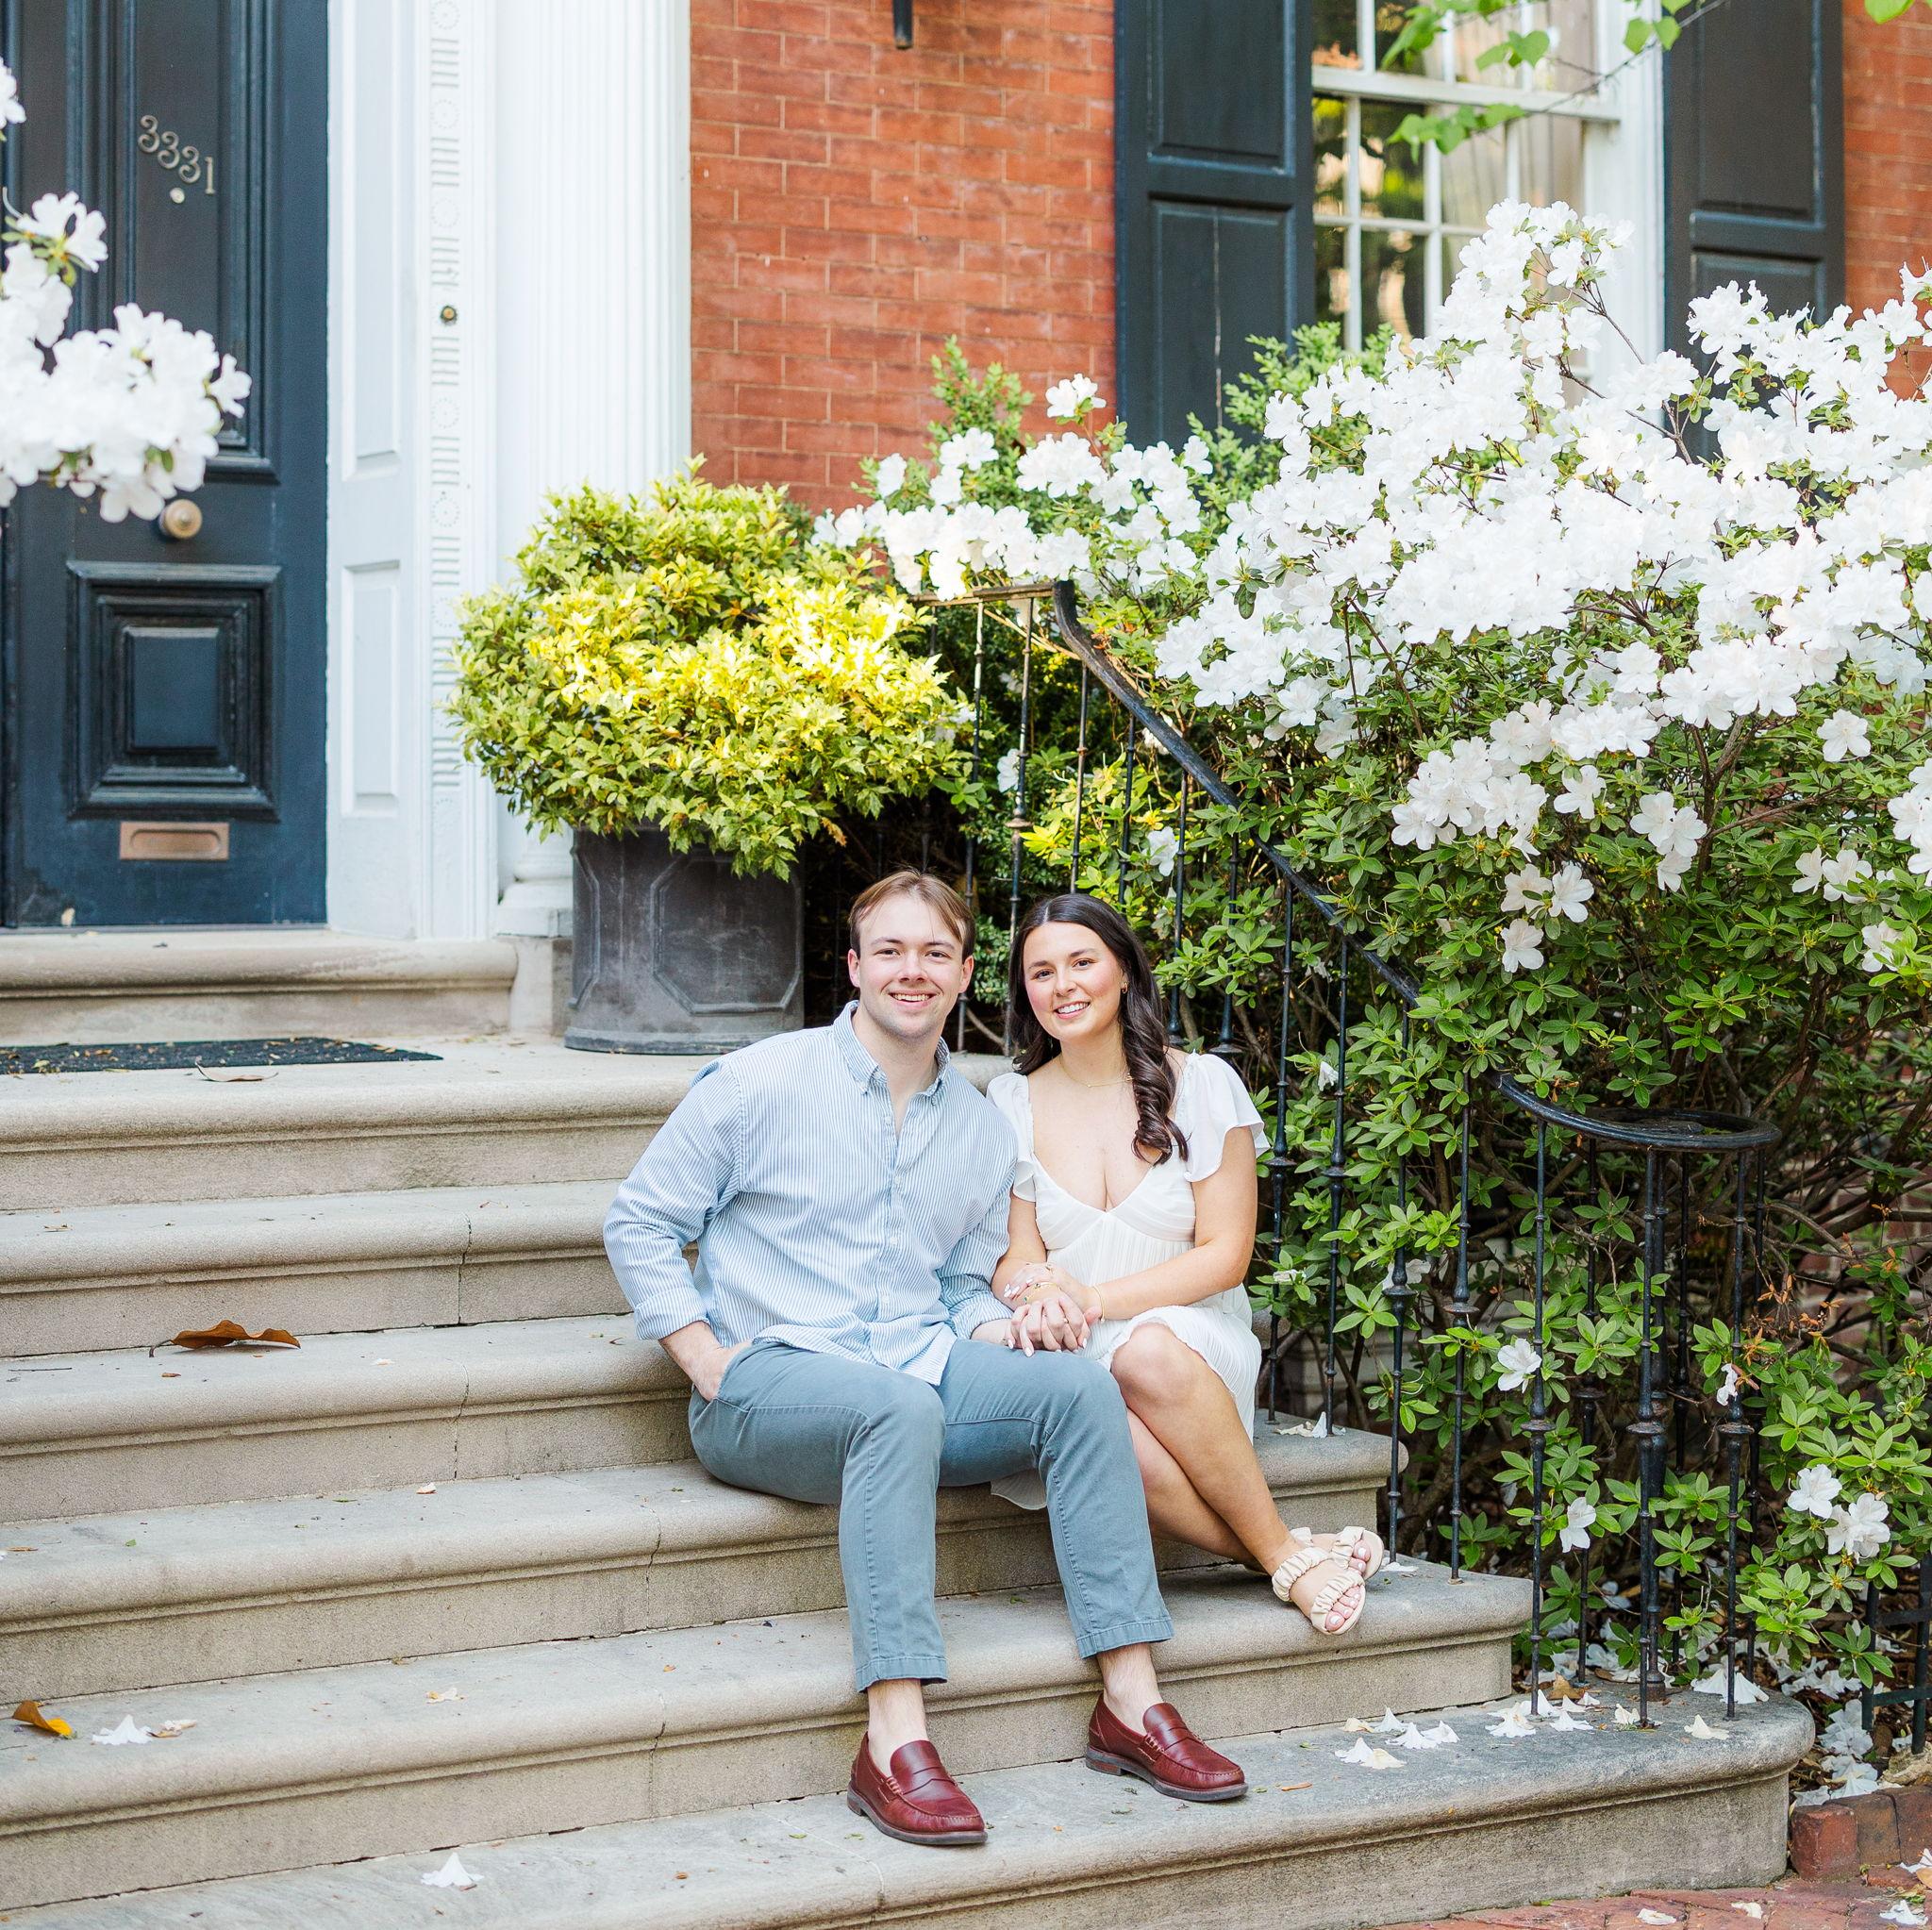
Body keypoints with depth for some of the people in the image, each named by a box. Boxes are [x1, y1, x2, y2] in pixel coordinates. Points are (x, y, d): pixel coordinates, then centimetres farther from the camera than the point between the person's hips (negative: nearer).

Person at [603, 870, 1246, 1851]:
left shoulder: (981, 1130, 15)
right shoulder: (758, 1084, -1)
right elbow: (639, 1224, 2)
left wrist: (994, 1331, 0)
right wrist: (706, 1359, -8)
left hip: (919, 1377, 5)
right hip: (766, 1383, -5)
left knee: (1079, 1383, -21)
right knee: (900, 1408, -38)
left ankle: (1130, 1701, -23)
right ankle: (894, 1745, -44)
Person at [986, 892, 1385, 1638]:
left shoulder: (1201, 1085, 3)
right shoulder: (1014, 1104, 10)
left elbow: (1225, 1256, -3)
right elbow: (1016, 1258, 7)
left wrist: (1094, 1300, -16)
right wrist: (1036, 1292, -20)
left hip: (1193, 1338, -1)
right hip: (1071, 1362, 1)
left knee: (1147, 1352, -39)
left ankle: (1284, 1552, -25)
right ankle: (1288, 1558, -26)